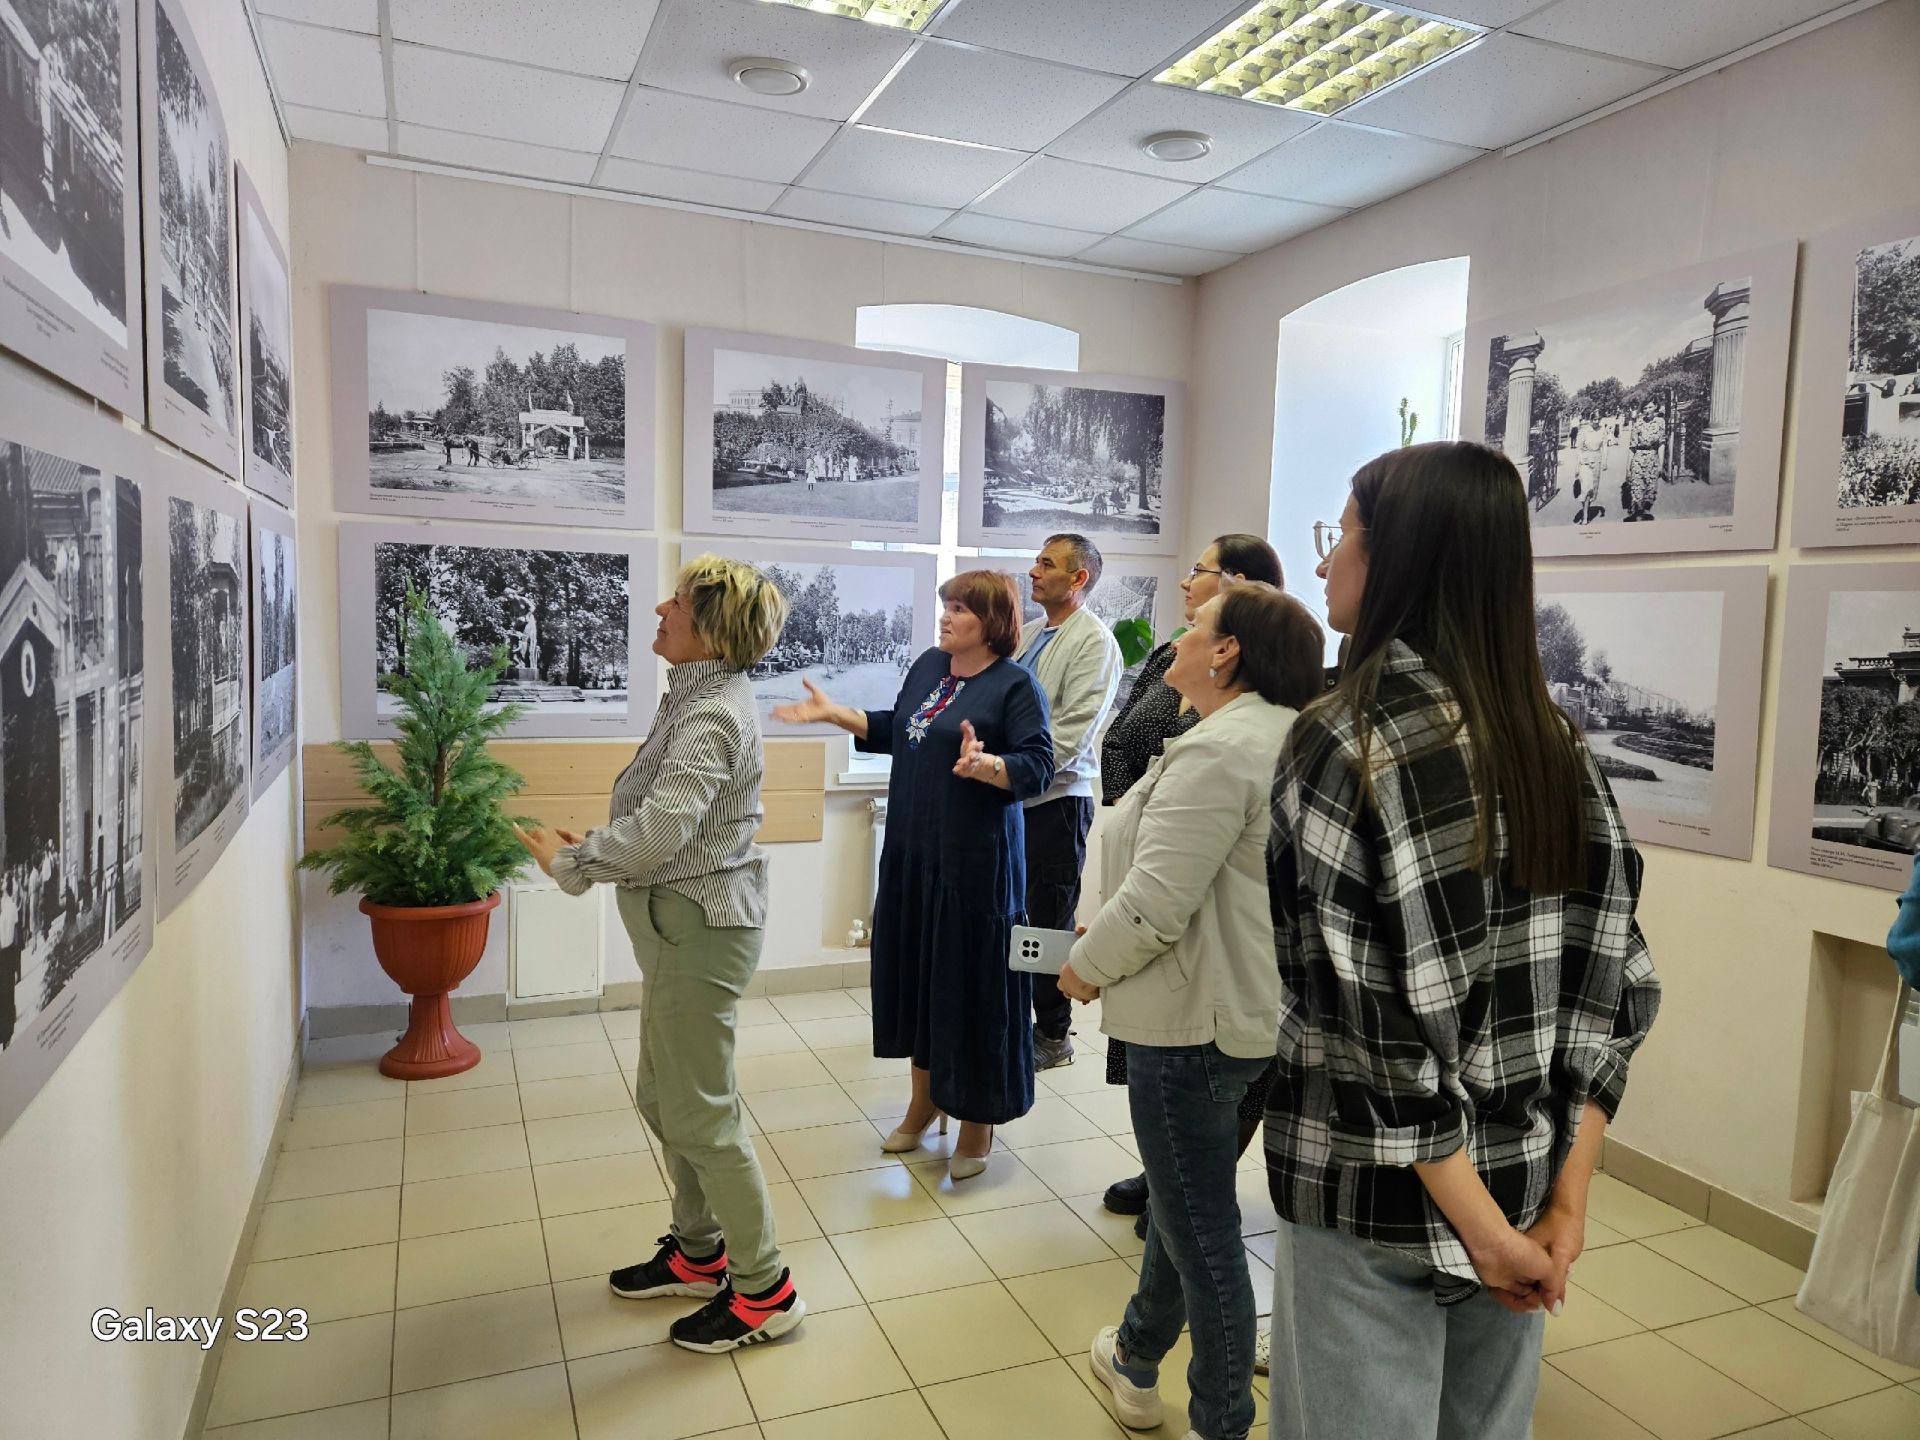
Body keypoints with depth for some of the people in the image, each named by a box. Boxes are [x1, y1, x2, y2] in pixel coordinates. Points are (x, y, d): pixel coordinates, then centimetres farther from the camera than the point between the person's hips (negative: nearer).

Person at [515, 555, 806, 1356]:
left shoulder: (712, 716, -23)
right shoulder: (697, 698, 9)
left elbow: (660, 829, -32)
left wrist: (570, 861, -18)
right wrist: (593, 848, 7)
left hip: (698, 928, -10)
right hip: (682, 921, 10)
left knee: (700, 1112, 2)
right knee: (661, 1095, 21)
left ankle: (764, 1291, 18)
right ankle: (699, 1252, 39)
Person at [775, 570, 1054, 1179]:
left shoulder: (1017, 685, -12)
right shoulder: (928, 666, 9)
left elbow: (1037, 768, -19)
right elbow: (895, 730, 19)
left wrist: (983, 764, -36)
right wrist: (835, 714, 11)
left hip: (975, 860, -7)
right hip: (911, 852, 7)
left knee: (971, 976, 1)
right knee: (915, 967, 16)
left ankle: (978, 1118, 20)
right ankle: (926, 1096, 35)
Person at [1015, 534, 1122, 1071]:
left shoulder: (1094, 641, -10)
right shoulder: (1029, 636, 15)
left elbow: (1072, 730, -18)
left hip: (1056, 800, -7)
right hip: (1011, 798, 7)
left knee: (1049, 923, 2)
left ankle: (1053, 1037, 16)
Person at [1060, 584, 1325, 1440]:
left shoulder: (1217, 750, -23)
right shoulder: (1279, 737, 10)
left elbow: (1157, 902, -26)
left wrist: (1086, 966, -8)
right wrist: (1105, 934, 15)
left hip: (1194, 1020, -11)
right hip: (1236, 1005, 11)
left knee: (1202, 1229, 5)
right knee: (1182, 1197, 25)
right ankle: (1137, 1360, 45)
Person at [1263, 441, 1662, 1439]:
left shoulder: (1343, 742, -17)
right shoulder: (1555, 743, 1)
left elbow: (1379, 1019, -22)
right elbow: (1612, 984, -1)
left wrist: (1478, 1226, -14)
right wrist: (1564, 1200, 0)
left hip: (1379, 1206, -6)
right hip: (1521, 1198, 6)